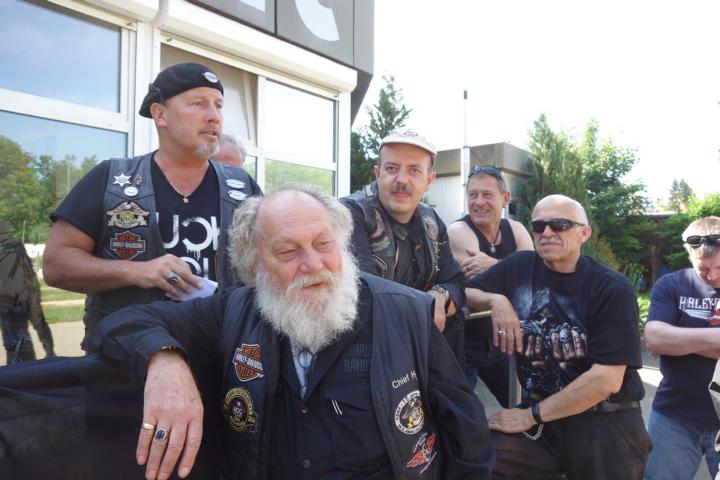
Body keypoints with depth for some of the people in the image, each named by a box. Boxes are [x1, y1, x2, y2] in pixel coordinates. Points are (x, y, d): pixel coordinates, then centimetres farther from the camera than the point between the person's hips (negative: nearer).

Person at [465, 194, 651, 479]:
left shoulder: (612, 289, -10)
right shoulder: (519, 267, -1)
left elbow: (606, 379, -15)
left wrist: (530, 416, -12)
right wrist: (495, 300, -15)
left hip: (606, 422, -1)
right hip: (540, 413, 1)